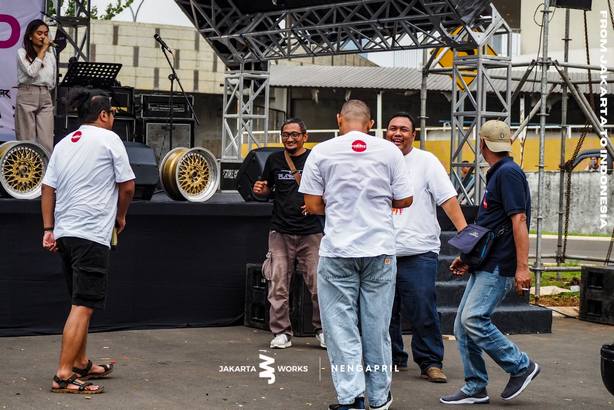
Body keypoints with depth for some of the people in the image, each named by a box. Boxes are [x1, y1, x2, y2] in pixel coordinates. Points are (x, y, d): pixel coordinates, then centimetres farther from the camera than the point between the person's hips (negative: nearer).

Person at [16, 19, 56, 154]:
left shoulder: (50, 55, 14)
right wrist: (43, 50, -11)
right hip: (26, 97, -4)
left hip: (45, 98, 4)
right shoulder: (22, 53, 0)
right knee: (27, 141, -3)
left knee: (46, 142, -5)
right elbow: (32, 72, -16)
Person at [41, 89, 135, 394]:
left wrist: (48, 229, 11)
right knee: (83, 306, -10)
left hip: (64, 232, 8)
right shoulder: (109, 139, -2)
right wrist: (120, 216, 12)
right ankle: (64, 376, -15)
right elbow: (127, 186, -3)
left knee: (80, 303, 19)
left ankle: (81, 364, 28)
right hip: (92, 233, -8)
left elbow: (48, 188, 11)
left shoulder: (64, 144, 16)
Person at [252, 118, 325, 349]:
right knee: (278, 286, 0)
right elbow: (268, 189, 20)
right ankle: (281, 332, 11)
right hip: (281, 232, 2)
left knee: (318, 285, -3)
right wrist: (260, 190, -2)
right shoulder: (274, 160, 9)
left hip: (310, 232, -2)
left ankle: (322, 330, 14)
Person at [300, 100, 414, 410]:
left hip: (337, 250, -1)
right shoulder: (389, 151, 0)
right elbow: (404, 200, 4)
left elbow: (313, 205, -1)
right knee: (376, 325, 9)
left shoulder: (321, 152, -1)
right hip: (380, 249, 1)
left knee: (341, 324, 5)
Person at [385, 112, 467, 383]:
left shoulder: (426, 161, 1)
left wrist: (465, 232, -15)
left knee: (423, 311, -7)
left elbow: (448, 199, -5)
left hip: (419, 251, -4)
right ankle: (393, 358, 22)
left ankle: (431, 363, 1)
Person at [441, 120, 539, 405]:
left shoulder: (508, 173, -12)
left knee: (474, 319, -19)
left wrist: (522, 267, -24)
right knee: (462, 325, 6)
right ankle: (475, 389, 12)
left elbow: (519, 220, -20)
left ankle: (521, 366, -4)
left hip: (499, 266, -10)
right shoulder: (497, 174, 20)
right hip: (485, 265, 10)